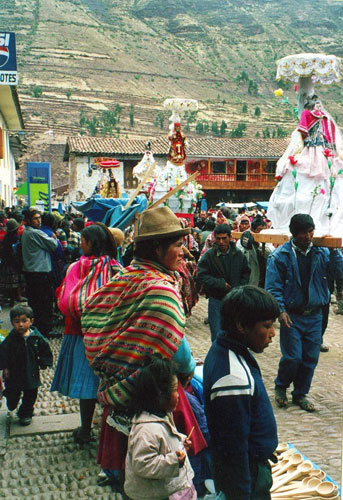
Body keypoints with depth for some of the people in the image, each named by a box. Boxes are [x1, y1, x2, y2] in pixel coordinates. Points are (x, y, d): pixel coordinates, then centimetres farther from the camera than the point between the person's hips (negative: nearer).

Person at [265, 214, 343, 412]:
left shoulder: (321, 252, 4)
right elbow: (273, 287, -7)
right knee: (293, 357, -4)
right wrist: (281, 310, -16)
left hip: (314, 315, 4)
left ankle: (300, 394, 28)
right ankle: (281, 387, 24)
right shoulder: (280, 256, -7)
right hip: (292, 315, -4)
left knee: (311, 358, 8)